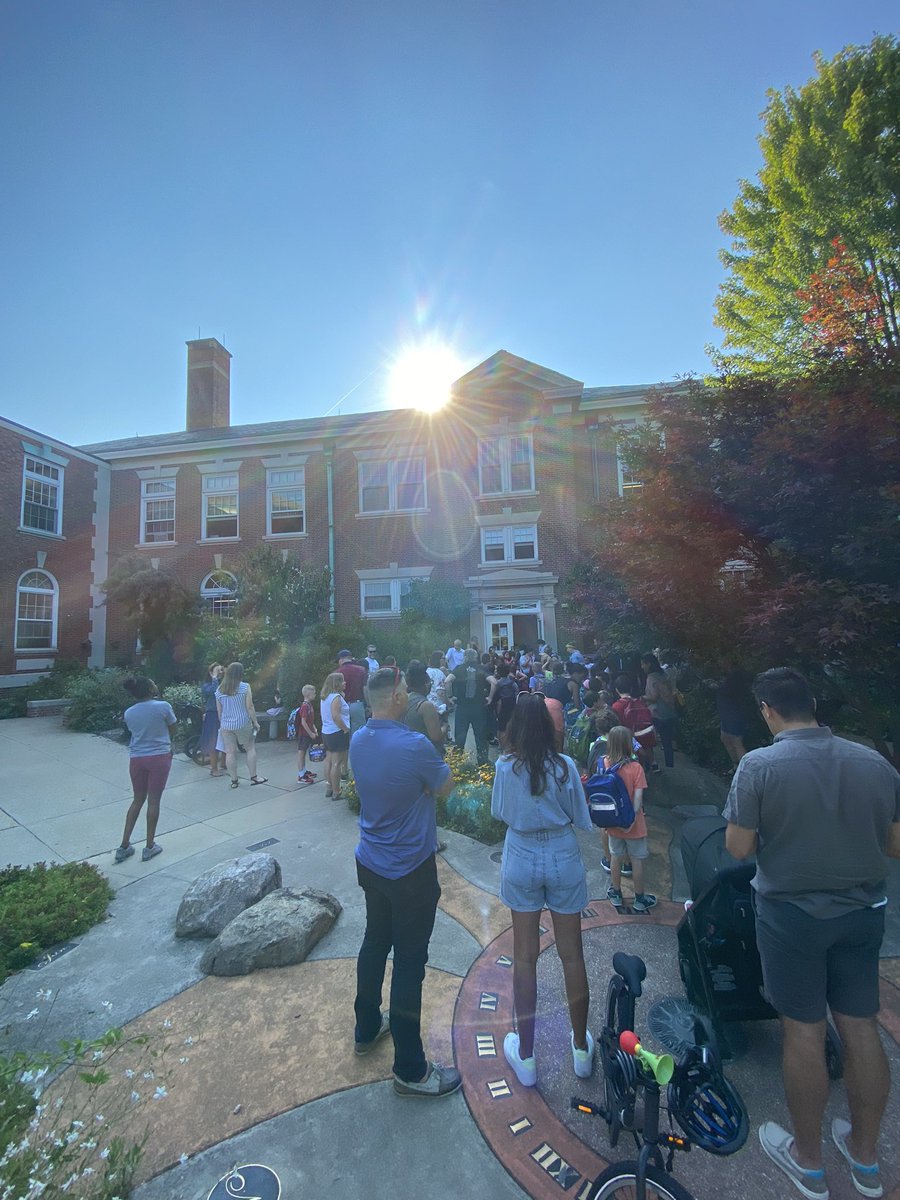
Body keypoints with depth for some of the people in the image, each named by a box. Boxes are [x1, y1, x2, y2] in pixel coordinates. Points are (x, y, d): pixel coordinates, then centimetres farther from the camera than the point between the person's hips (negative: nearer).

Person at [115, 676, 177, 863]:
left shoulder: (129, 713, 1)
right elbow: (172, 727, 0)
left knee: (138, 800, 18)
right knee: (153, 801, 5)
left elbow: (133, 732, 16)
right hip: (159, 757, -4)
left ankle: (124, 846, 20)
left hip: (136, 759, 4)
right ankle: (150, 846, 16)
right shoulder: (163, 706, -11)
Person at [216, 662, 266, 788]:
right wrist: (255, 722, -2)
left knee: (230, 752, 8)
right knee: (251, 748, 10)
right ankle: (253, 778, 12)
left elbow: (219, 710, 9)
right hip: (243, 724, -3)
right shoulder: (245, 687, -10)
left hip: (226, 725, 4)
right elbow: (249, 707, -11)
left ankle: (234, 780, 15)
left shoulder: (220, 690, 3)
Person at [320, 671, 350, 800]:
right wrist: (346, 729, -17)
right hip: (337, 733, -9)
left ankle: (329, 789, 24)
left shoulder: (324, 697, 11)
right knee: (337, 763, -3)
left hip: (326, 732, 9)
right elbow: (335, 716, -25)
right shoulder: (336, 697, -17)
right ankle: (336, 792, 3)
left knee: (329, 761, 15)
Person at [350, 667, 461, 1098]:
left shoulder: (358, 741, -6)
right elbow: (445, 787, -12)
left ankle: (367, 1028, 47)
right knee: (409, 962, 8)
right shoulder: (415, 745, -29)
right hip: (410, 870, -7)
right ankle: (410, 1069, 26)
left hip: (371, 863, 7)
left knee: (375, 943, 25)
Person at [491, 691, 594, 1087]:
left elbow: (498, 813, -1)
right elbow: (582, 820, -6)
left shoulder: (505, 766, -16)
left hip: (521, 862, 0)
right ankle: (581, 1048, 38)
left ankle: (526, 1056, 31)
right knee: (572, 955, 18)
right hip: (563, 860, 1)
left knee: (524, 958, 15)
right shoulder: (565, 766, -16)